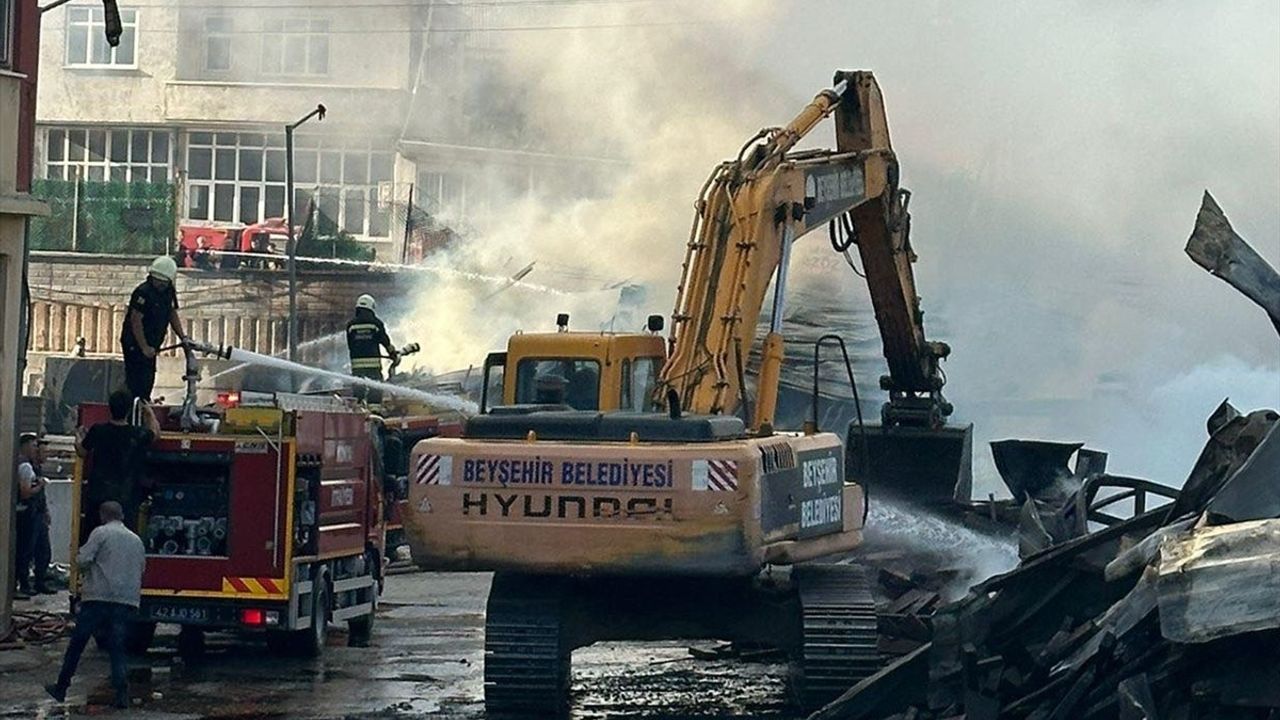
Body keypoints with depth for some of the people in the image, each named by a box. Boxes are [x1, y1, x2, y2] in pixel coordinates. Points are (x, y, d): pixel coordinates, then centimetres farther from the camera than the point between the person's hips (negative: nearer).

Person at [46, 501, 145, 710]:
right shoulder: (136, 540, 16)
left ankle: (61, 688, 15)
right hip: (128, 601, 4)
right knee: (117, 648, 6)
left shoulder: (101, 533, -2)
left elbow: (83, 560, -9)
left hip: (99, 597, -4)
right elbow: (141, 570, 21)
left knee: (77, 644, 8)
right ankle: (122, 694, -9)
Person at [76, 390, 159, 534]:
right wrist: (149, 412, 34)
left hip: (98, 495, 2)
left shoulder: (98, 431, -7)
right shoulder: (138, 435, -9)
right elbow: (155, 431, 14)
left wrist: (79, 438, 32)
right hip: (125, 498, -2)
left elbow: (82, 452, 9)